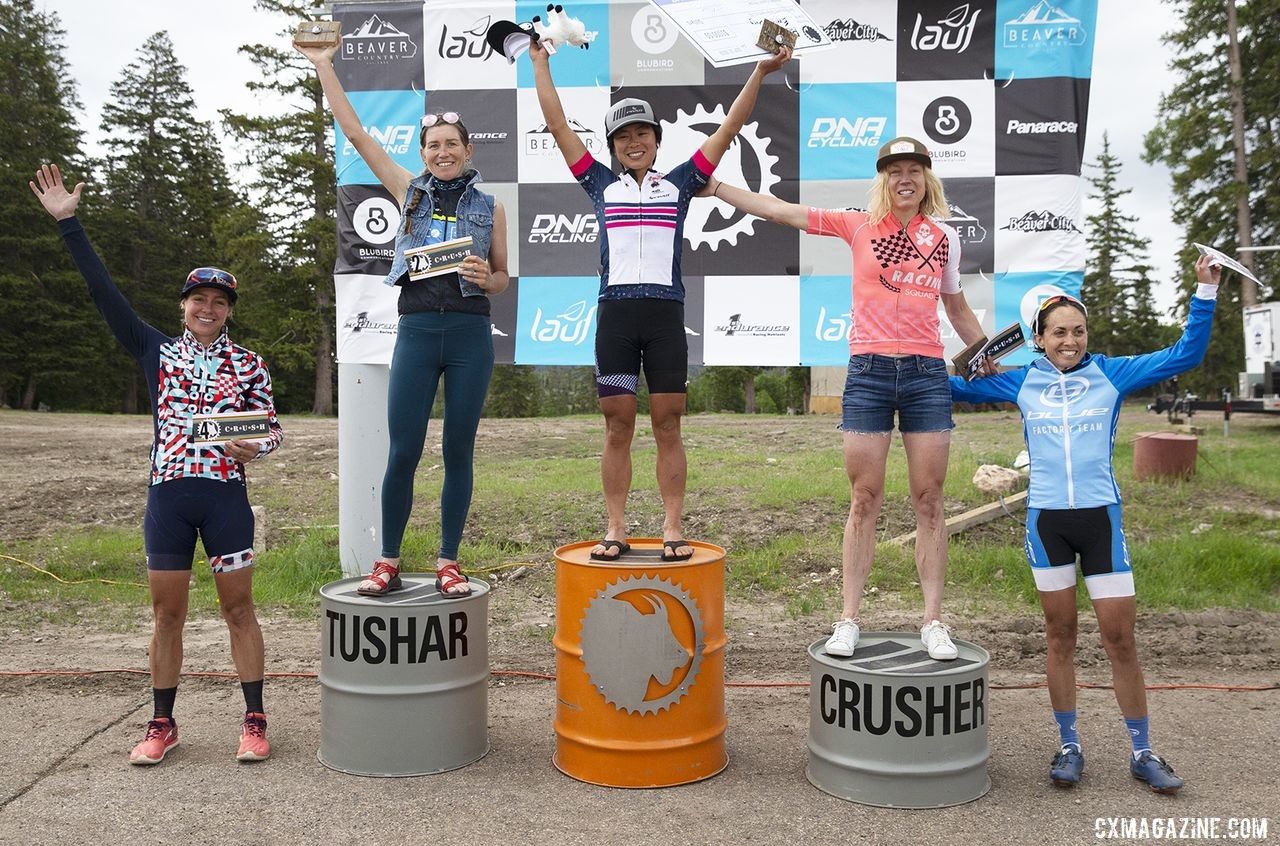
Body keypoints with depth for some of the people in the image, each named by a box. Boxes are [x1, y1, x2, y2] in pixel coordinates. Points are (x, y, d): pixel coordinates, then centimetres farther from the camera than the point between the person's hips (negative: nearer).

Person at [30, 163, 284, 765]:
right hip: (167, 495, 2)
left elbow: (272, 428, 6)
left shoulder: (248, 366, 6)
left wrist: (254, 446, -18)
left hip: (225, 494, -2)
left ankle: (255, 722, 11)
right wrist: (68, 223, 1)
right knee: (167, 613, 8)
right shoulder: (156, 351, 9)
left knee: (238, 607, 2)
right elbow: (104, 292, 5)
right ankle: (162, 724, 21)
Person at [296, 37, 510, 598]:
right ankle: (388, 562, 12)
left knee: (458, 452, 4)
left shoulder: (490, 207, 9)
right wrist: (323, 66, 13)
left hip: (470, 334, 0)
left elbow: (503, 277, 15)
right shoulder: (410, 192, 11)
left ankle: (448, 562, 14)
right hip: (416, 329, 0)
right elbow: (355, 133, 12)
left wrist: (485, 277, -8)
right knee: (402, 452, -2)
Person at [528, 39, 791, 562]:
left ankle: (673, 529, 6)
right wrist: (540, 63, 18)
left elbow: (729, 128, 13)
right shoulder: (601, 185, 14)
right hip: (615, 313, 1)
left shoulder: (678, 184, 14)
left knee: (667, 426, 2)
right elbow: (558, 126, 16)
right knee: (617, 427, 3)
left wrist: (760, 73, 9)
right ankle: (616, 530, 8)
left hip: (666, 314, 0)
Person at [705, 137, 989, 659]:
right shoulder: (859, 225, 5)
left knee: (929, 500, 3)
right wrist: (713, 187, -3)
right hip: (869, 373, -2)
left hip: (927, 375, 2)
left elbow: (957, 309, 23)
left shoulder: (945, 238, 11)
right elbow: (779, 210, 1)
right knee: (864, 500, 2)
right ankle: (848, 620, 10)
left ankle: (934, 622, 11)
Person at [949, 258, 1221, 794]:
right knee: (1060, 635, 9)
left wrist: (1204, 294, -2)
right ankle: (1069, 748, 22)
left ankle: (1142, 753, 18)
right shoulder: (1022, 383, 6)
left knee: (1120, 638, 2)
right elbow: (960, 388, 17)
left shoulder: (1111, 375, 4)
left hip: (1101, 518, -1)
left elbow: (1184, 355, 5)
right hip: (1046, 521, 1)